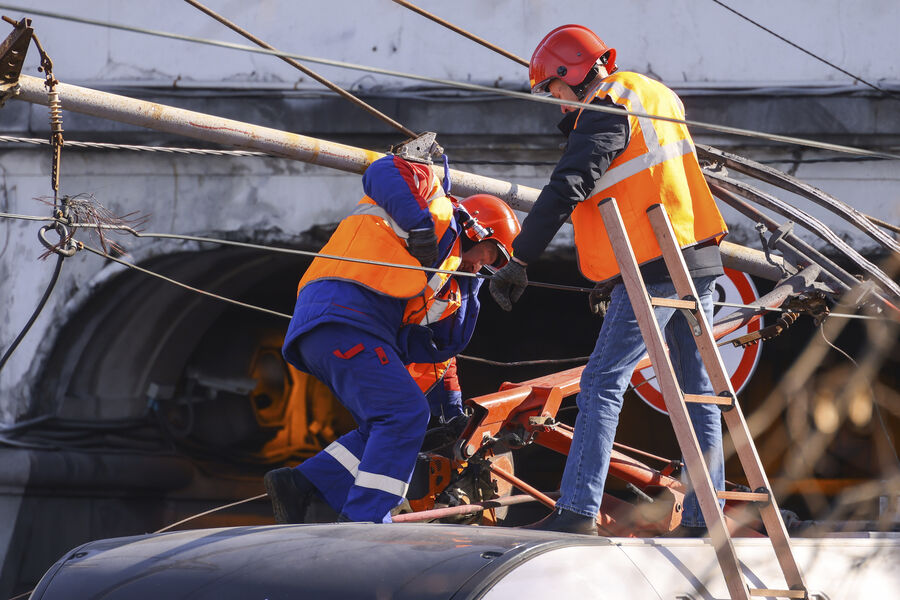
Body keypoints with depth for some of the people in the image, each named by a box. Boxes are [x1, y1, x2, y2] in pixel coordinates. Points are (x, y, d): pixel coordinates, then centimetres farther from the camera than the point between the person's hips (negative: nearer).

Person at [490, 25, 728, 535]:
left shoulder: (607, 109, -9)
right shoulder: (658, 96, 20)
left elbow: (566, 190, -18)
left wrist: (520, 262, -18)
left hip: (655, 267, -9)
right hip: (698, 262, 9)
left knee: (603, 384, -9)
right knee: (696, 392, 9)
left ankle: (578, 512, -15)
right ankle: (703, 519, 9)